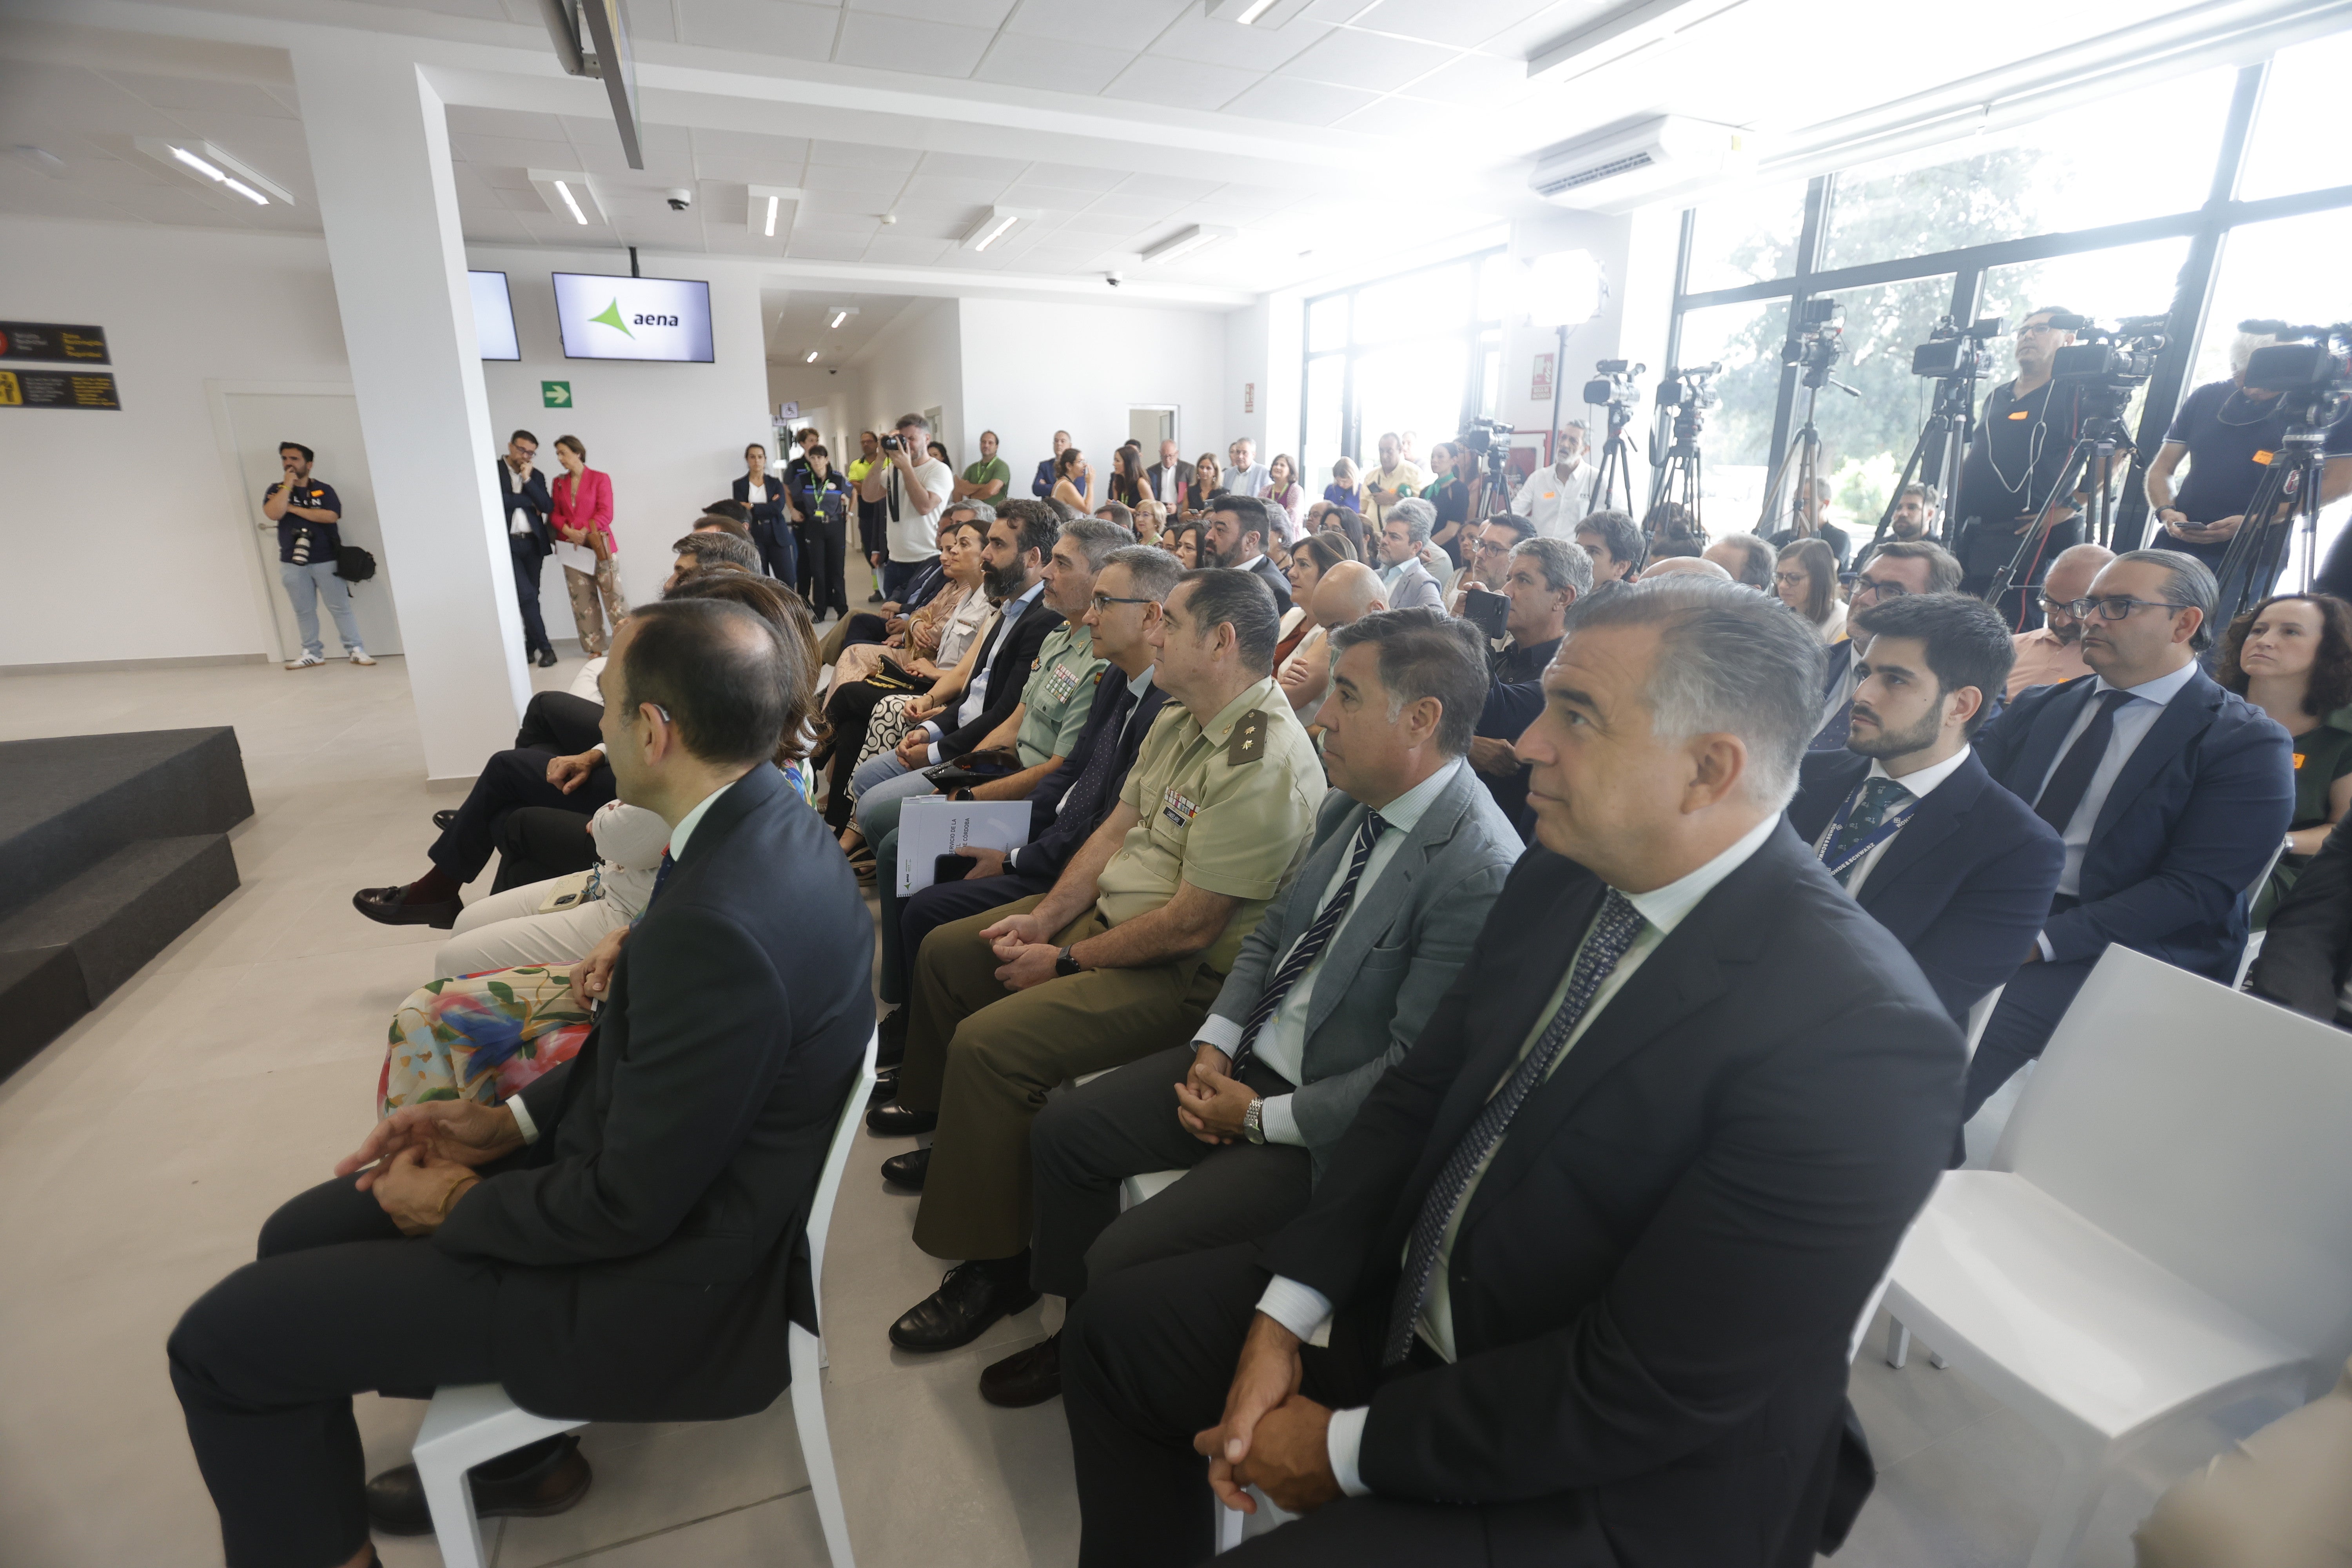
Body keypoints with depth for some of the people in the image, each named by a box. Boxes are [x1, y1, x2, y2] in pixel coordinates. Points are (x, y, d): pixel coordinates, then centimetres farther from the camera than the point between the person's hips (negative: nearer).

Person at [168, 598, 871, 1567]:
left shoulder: (715, 927, -35)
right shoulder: (765, 819, -5)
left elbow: (629, 1207, -23)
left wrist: (459, 1205, -6)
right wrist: (512, 1120, 3)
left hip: (661, 1273, -9)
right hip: (671, 1173, 9)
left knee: (221, 1341, 2)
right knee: (303, 1234, 21)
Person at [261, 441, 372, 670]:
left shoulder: (324, 489, 2)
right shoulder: (277, 490, 8)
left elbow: (331, 516, -14)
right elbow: (274, 514, -11)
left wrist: (293, 509, -12)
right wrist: (288, 484, -9)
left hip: (326, 560, -3)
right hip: (293, 563, 3)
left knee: (340, 607, -4)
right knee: (304, 611, 7)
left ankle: (355, 650, -1)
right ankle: (313, 653, 13)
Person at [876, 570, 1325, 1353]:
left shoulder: (1264, 765, -27)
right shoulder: (1179, 722, 5)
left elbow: (1190, 927, -26)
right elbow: (1116, 829, 9)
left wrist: (1064, 961, -16)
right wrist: (1043, 918, -2)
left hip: (1181, 973, -10)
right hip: (1105, 911, 10)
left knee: (991, 1041, -24)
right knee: (946, 950, 15)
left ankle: (995, 1266, -2)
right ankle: (948, 1121, 39)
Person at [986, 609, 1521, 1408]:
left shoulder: (1482, 870, -26)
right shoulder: (1347, 805, 1)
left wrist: (1262, 1117, -16)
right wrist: (1213, 1044, -2)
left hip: (1324, 1126, -8)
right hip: (1249, 1061, 8)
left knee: (1125, 1257, -15)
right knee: (1062, 1130, 8)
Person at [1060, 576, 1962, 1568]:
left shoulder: (1855, 1037, -27)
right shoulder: (1557, 880, -5)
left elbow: (1646, 1393, -25)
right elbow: (1415, 1094, 1)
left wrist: (1350, 1448, -16)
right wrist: (1286, 1314, -7)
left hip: (1618, 1483, -6)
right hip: (1398, 1302, 6)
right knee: (1116, 1327, 7)